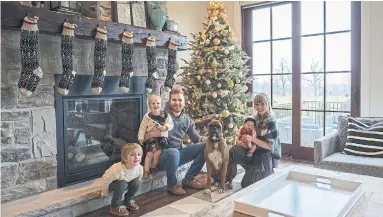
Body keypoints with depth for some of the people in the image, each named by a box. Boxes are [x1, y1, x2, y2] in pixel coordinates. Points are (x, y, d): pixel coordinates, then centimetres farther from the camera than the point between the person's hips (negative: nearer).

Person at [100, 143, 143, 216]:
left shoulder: (139, 168, -26)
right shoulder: (117, 169, -42)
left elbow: (139, 178, -4)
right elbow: (105, 179, -28)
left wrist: (133, 189, 8)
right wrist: (104, 192, -13)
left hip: (127, 182, 5)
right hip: (113, 183, -5)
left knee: (137, 182, -20)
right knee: (122, 184, -34)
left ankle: (128, 201, 6)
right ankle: (115, 207, -10)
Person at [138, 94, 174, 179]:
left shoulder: (165, 115, 5)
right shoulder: (147, 116, 4)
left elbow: (171, 124, 3)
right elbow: (142, 128, 7)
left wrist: (165, 127, -17)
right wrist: (141, 138, -2)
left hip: (162, 137, 0)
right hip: (151, 138, 0)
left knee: (157, 151, -20)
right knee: (149, 153, -16)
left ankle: (153, 167, 1)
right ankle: (146, 170, -5)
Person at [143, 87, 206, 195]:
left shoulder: (187, 120, 9)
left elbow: (197, 139, 11)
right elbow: (144, 136, -8)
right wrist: (152, 134, -28)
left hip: (178, 153, 5)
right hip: (161, 155, -5)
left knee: (205, 146, -9)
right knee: (174, 152, -39)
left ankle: (189, 179, 3)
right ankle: (172, 184, -11)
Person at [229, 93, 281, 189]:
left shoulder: (271, 123, -19)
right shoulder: (256, 118, 3)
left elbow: (270, 146, -21)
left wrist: (252, 139, -27)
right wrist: (243, 138, -9)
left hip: (265, 157, -6)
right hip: (255, 153, 7)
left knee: (247, 185, -4)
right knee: (234, 150, -18)